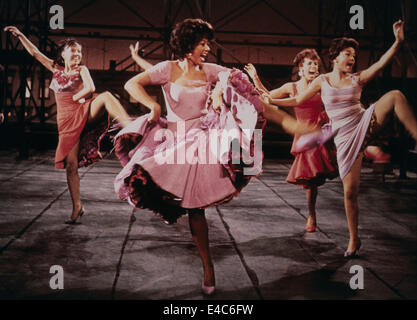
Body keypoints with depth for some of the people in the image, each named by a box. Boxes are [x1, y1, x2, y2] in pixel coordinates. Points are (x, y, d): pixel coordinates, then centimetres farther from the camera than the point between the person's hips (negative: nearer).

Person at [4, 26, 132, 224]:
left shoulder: (81, 70, 7)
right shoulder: (56, 68, 15)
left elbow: (90, 89, -11)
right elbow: (34, 52, 19)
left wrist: (74, 98, -2)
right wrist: (20, 35, 19)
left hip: (85, 114, -2)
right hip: (67, 122, 2)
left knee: (106, 96, -33)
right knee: (70, 165, -4)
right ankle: (77, 207, 6)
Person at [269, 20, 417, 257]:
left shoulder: (358, 79, 6)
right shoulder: (322, 81, 7)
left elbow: (382, 63, -8)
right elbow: (298, 101, 14)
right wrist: (269, 101, 10)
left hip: (366, 124, 1)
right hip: (345, 139, -1)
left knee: (395, 96, -25)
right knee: (350, 191, -3)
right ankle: (354, 240, 16)